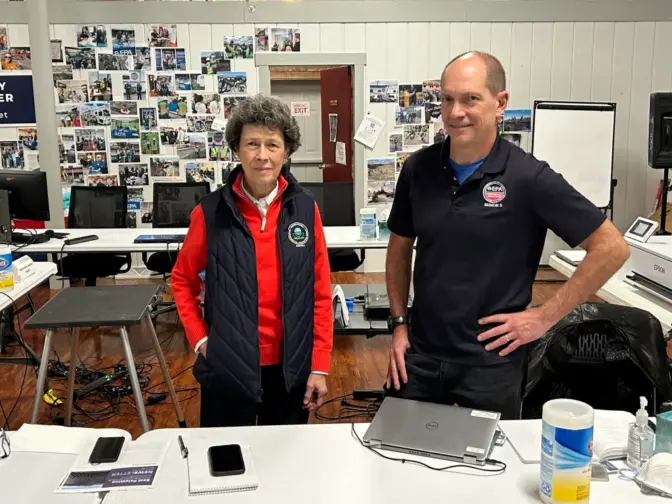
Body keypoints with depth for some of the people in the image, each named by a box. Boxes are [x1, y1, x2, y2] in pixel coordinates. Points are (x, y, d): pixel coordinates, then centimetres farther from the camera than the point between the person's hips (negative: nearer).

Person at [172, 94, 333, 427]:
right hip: (227, 368, -1)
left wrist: (319, 366, -2)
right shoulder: (211, 212, -7)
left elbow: (321, 293, -1)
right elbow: (182, 280, 7)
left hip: (289, 367, 2)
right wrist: (200, 339, -3)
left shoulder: (305, 209, -3)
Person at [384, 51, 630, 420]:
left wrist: (545, 316, -11)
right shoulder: (418, 168, -2)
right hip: (419, 354, 4)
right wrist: (398, 323, 5)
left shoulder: (529, 177, -14)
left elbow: (611, 247, -10)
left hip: (491, 362, -3)